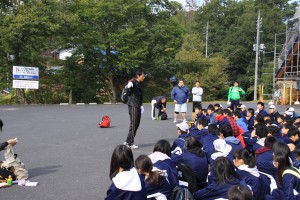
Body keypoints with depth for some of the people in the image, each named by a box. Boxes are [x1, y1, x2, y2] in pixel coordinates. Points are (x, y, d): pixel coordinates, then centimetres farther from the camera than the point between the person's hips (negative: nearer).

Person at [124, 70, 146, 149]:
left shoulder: (139, 84, 16)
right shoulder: (132, 82, -10)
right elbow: (128, 93, -17)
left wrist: (141, 105, 23)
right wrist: (129, 87, -35)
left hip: (138, 106, 9)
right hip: (132, 105, -9)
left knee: (137, 124, 11)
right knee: (133, 124, -6)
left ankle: (128, 141, 20)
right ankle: (130, 143, 3)